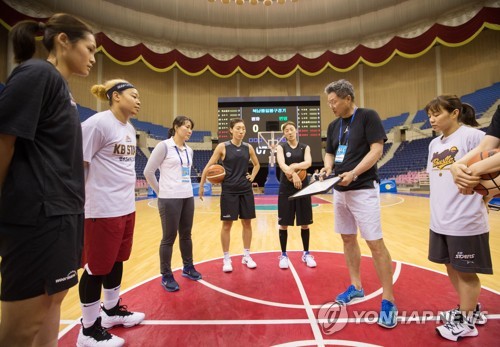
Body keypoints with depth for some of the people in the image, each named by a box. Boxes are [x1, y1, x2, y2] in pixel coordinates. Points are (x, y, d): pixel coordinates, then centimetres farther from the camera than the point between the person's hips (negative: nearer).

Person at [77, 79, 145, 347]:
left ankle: (111, 310, 38)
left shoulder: (130, 129, 13)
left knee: (117, 260, 18)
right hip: (103, 209, -8)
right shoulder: (97, 123, -13)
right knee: (97, 267, 5)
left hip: (126, 207, 8)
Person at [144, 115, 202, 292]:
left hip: (188, 197, 6)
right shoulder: (164, 146, -8)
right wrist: (161, 191, 1)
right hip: (169, 199, -6)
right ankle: (166, 276, 19)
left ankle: (188, 267, 33)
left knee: (186, 235, 16)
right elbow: (148, 172, -6)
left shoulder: (189, 150, 11)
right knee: (169, 238, 3)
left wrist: (185, 189, 10)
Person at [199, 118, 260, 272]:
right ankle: (226, 259, 19)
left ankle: (246, 256, 25)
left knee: (247, 223, 9)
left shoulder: (248, 147, 5)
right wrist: (201, 186, -7)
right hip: (229, 191, -4)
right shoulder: (222, 147, -6)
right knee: (227, 225, 4)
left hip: (246, 190, 4)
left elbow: (257, 164, 22)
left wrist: (252, 177, 7)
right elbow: (208, 167, -5)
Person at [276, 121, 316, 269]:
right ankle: (283, 255, 18)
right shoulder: (281, 147, 2)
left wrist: (293, 166, -27)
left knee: (305, 223, 8)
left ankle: (306, 254, 25)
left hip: (303, 187, 2)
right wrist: (293, 174, -33)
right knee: (284, 223, 3)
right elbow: (281, 164, -17)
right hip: (286, 188, -1)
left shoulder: (305, 147, 7)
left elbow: (308, 163, -12)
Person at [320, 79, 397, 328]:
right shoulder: (334, 126, 13)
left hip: (363, 189, -7)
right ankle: (356, 287, 30)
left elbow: (377, 150, -13)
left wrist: (353, 173, -24)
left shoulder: (368, 116, -6)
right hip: (340, 191, 7)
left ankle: (388, 301, 11)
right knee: (348, 239, 13)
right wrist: (327, 168, -3)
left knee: (375, 243, -4)